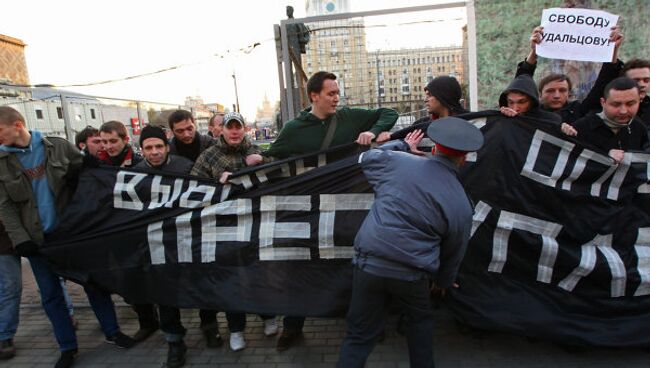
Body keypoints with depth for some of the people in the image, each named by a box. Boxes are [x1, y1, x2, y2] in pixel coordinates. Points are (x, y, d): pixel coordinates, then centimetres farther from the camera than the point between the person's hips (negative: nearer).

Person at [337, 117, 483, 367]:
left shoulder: (398, 161, -2)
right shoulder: (461, 203, 0)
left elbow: (367, 158, 19)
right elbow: (453, 253, 12)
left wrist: (402, 145, 31)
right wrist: (443, 281, 31)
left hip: (369, 263, 1)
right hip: (412, 275, 0)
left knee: (359, 335, 13)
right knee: (421, 320, 31)